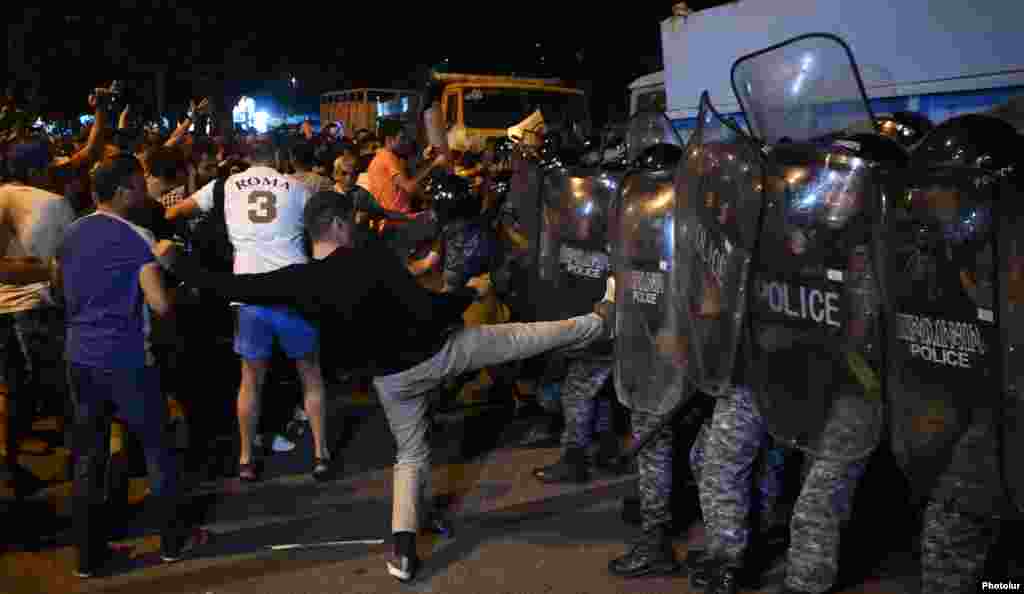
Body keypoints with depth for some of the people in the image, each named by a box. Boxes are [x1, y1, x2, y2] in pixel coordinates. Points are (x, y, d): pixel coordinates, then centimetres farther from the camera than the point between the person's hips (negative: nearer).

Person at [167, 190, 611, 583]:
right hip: (438, 351, -3)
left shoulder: (297, 281, -13)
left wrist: (176, 261, 8)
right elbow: (427, 311, -26)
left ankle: (404, 551, 14)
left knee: (411, 457, 21)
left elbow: (227, 286, -8)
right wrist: (473, 292, -9)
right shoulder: (373, 256, -22)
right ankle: (601, 322, 29)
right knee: (520, 337, 12)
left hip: (392, 378, 4)